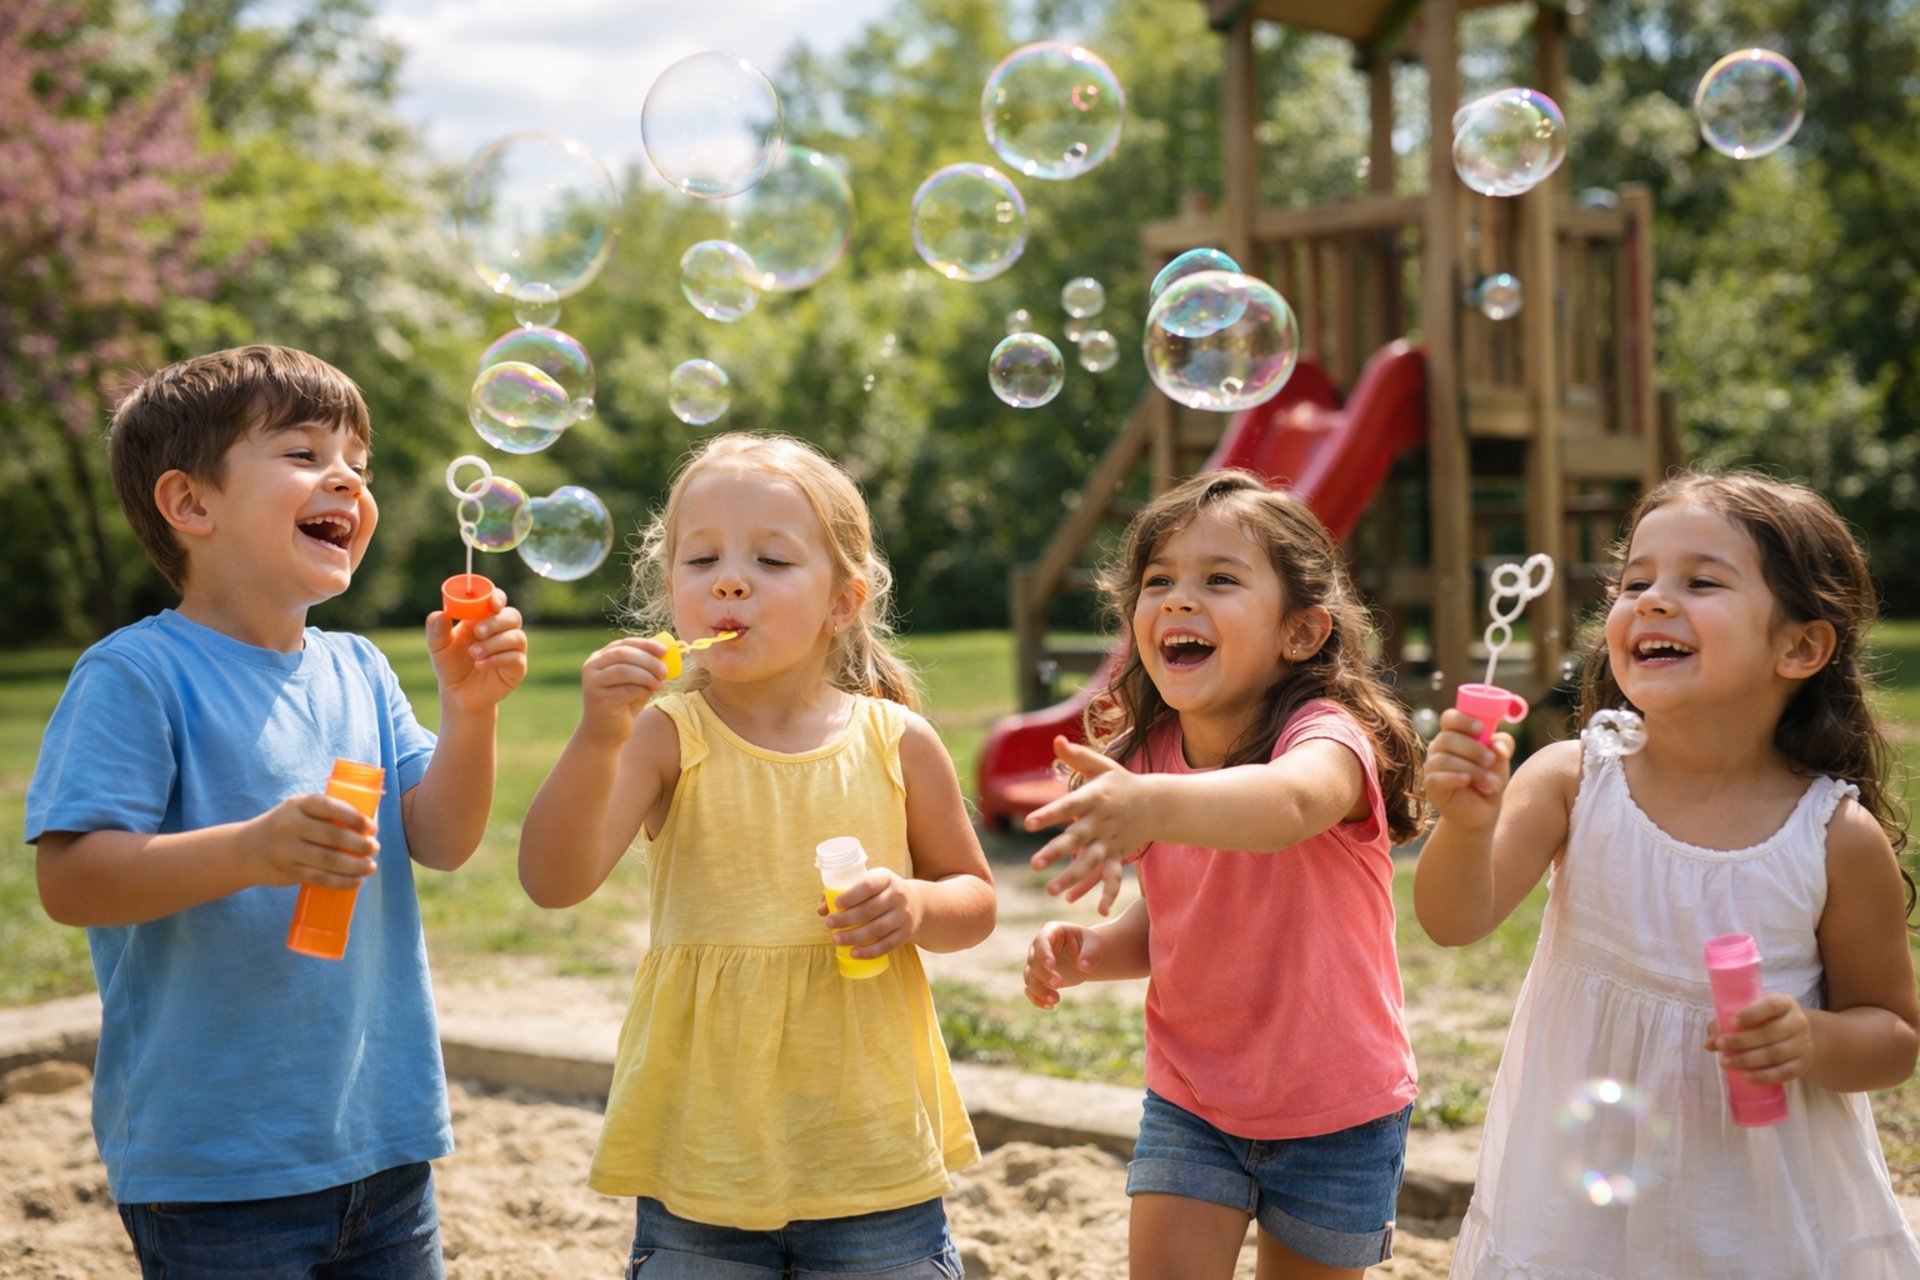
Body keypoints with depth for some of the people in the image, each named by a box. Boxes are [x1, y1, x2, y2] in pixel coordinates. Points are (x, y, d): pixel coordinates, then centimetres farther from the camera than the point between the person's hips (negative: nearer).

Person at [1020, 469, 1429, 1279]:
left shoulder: (1328, 736, -24)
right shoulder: (1146, 757, -7)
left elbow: (1289, 802, -50)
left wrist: (1153, 806, -69)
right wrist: (1091, 950, -15)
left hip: (1335, 1114, -3)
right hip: (1189, 1098, 3)